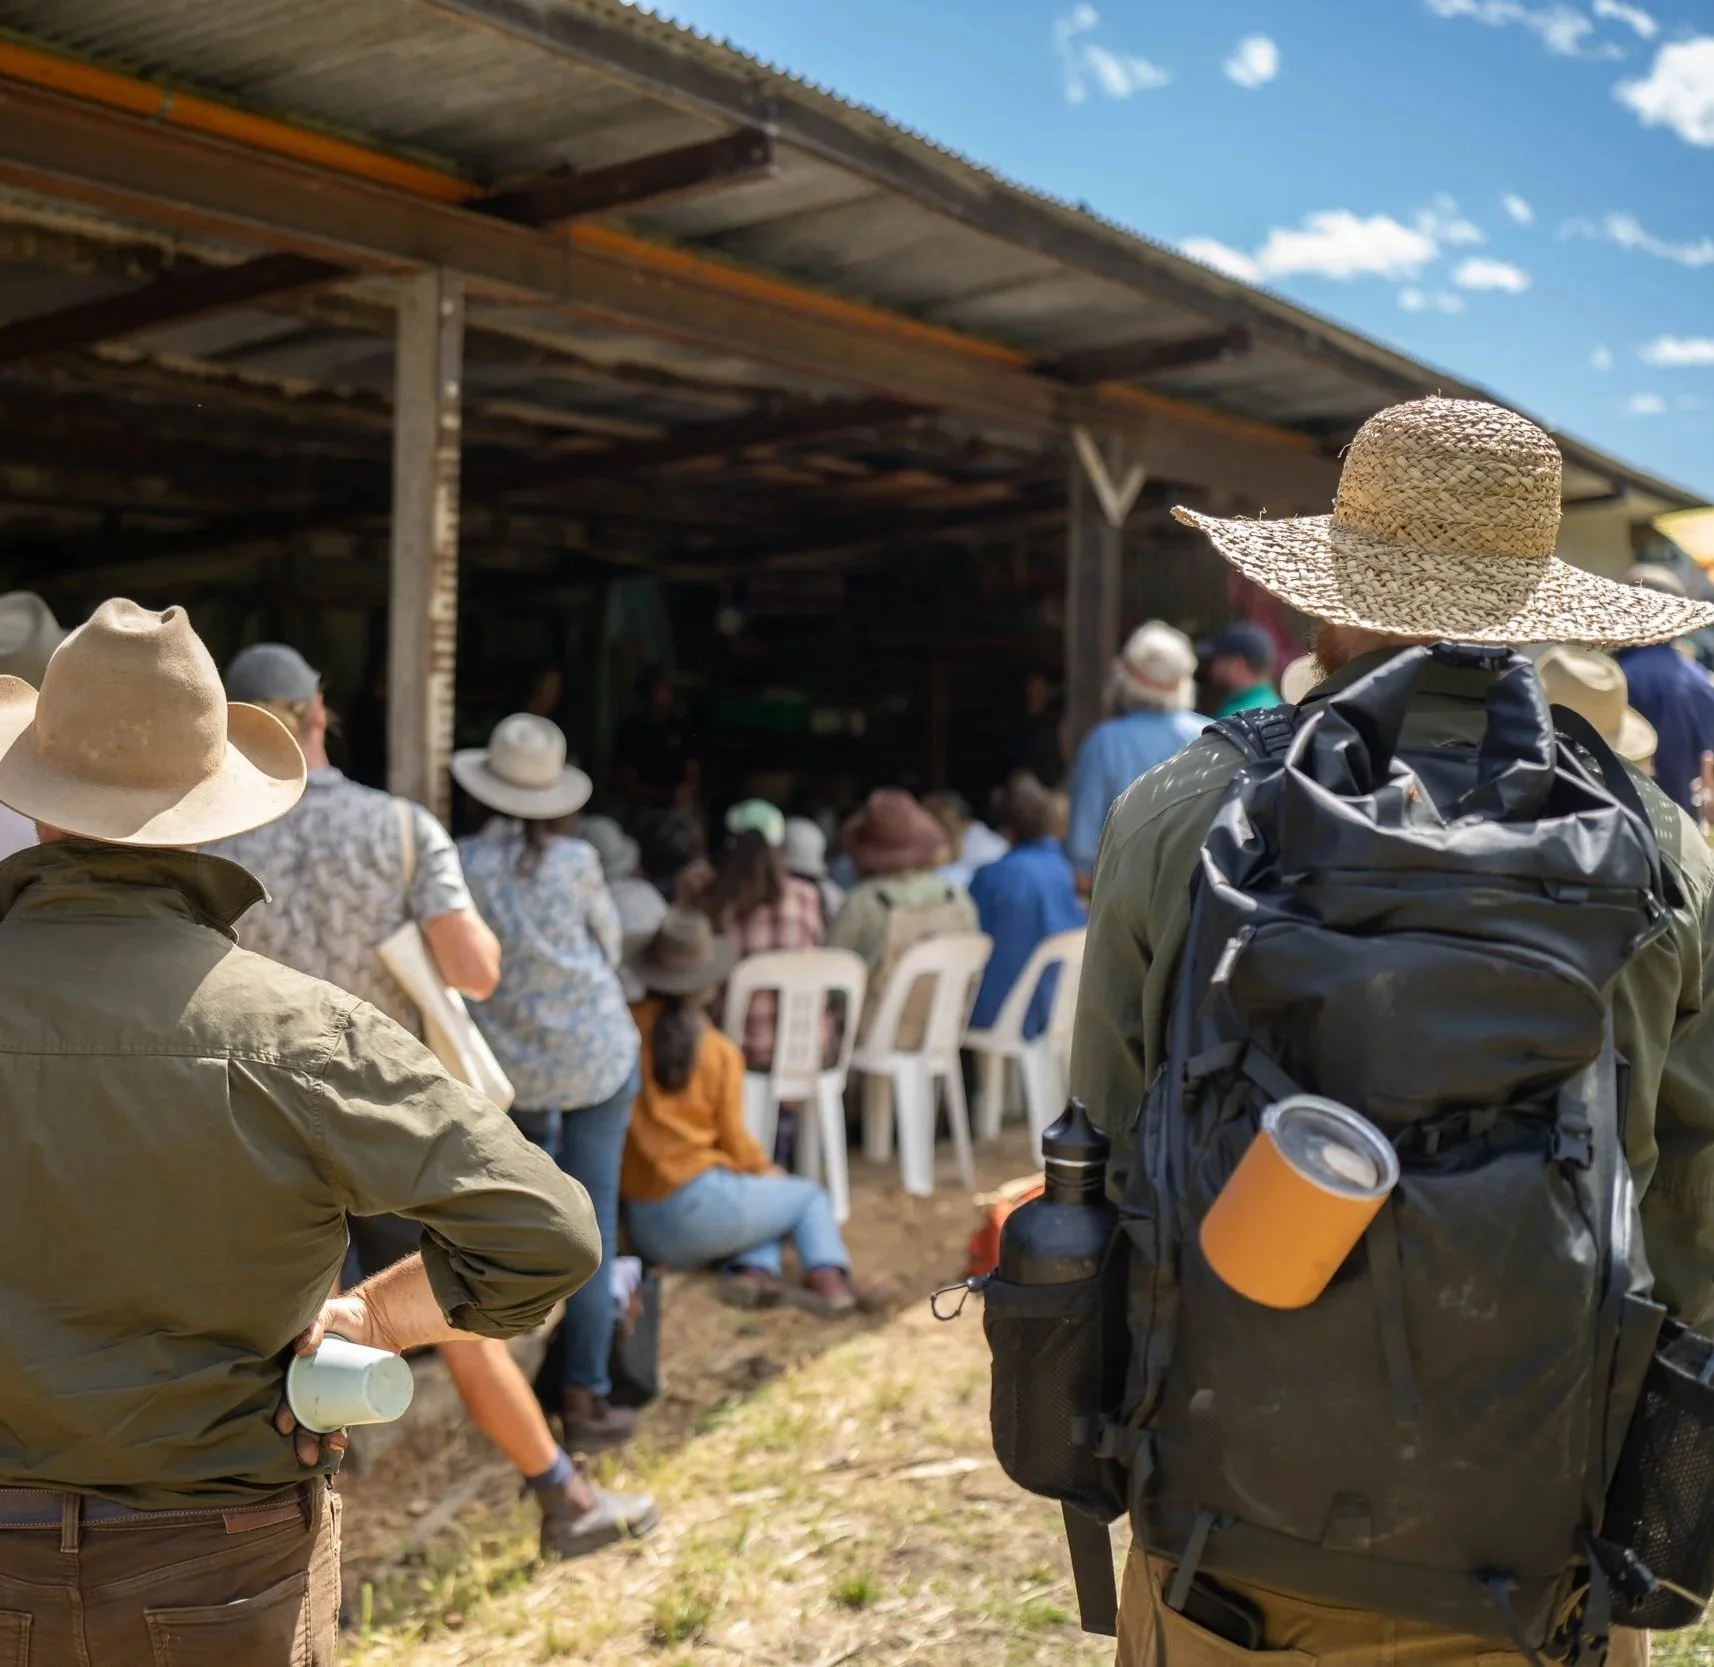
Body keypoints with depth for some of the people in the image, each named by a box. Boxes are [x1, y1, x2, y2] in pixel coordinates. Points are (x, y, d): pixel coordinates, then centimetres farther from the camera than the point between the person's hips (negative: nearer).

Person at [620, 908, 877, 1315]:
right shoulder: (720, 1053, -7)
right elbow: (733, 1139, -2)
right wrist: (766, 1170, 19)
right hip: (699, 1208, -4)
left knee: (758, 1196, 29)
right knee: (809, 1196, 20)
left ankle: (753, 1270, 0)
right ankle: (827, 1277, -3)